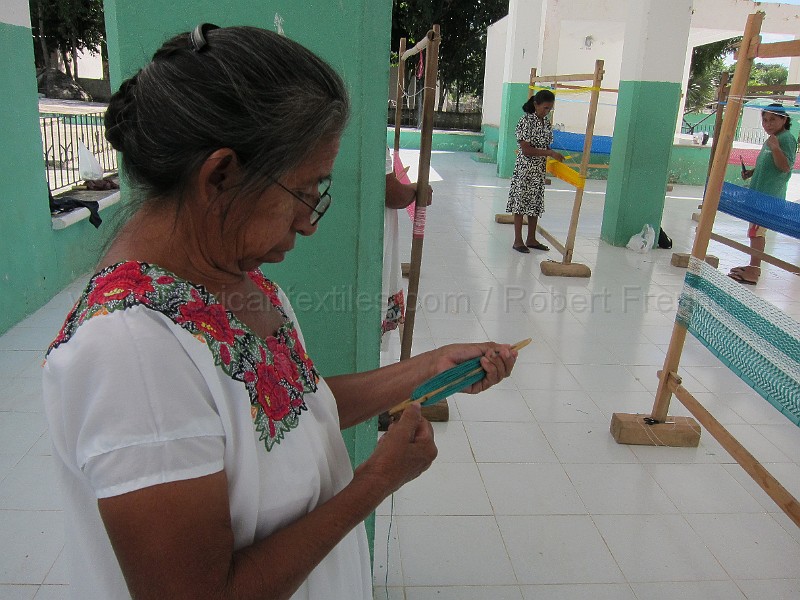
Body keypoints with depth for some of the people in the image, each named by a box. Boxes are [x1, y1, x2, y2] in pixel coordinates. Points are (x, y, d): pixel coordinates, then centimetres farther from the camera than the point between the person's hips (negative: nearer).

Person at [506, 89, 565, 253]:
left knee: (535, 205, 13)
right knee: (521, 204, 1)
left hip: (540, 171, 7)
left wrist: (554, 157, -2)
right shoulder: (526, 121, -14)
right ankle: (518, 241, 9)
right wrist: (550, 153, -22)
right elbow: (526, 150, -19)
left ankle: (531, 239, 25)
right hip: (525, 170, -7)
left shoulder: (547, 123, 8)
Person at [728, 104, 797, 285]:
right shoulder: (771, 139, 19)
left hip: (769, 196, -10)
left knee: (756, 232, -11)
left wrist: (776, 148, -32)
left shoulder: (787, 139, -11)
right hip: (759, 194, 10)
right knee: (757, 232, 16)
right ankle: (753, 267, 25)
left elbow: (786, 167, -21)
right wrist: (751, 172, 12)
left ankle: (753, 272, -8)